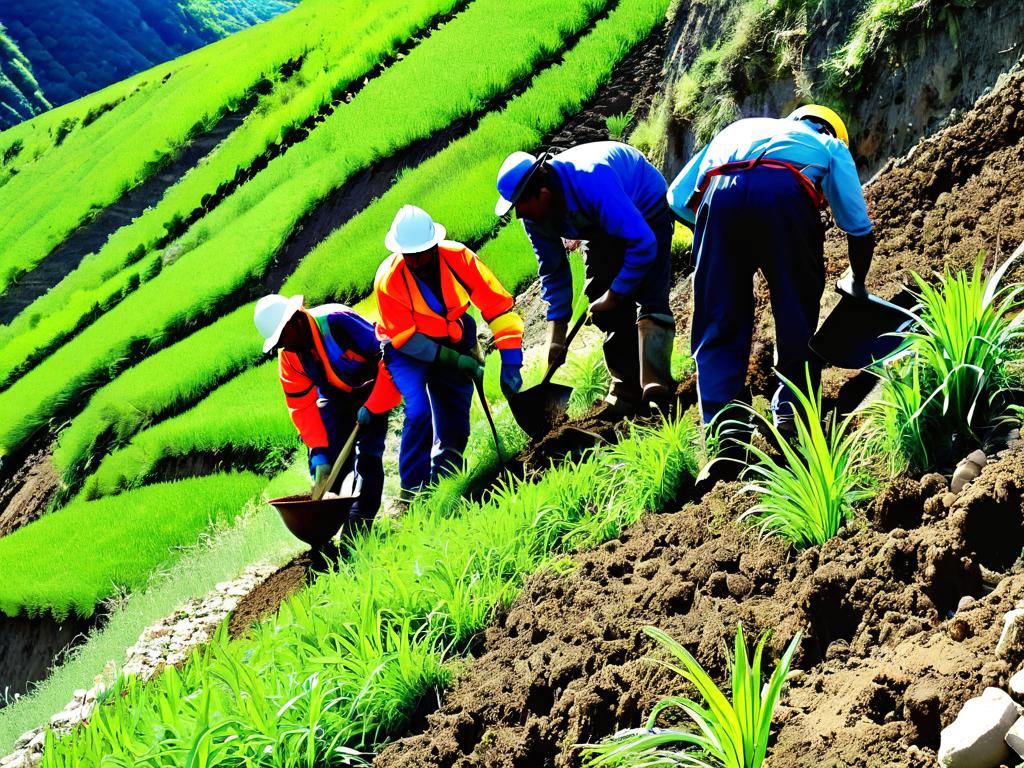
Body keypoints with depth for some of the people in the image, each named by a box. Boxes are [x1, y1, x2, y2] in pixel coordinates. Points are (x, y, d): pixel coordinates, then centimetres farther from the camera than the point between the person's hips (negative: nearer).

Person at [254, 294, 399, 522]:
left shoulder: (338, 322, -33)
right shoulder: (287, 355, -12)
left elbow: (389, 356, -31)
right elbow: (302, 405, -8)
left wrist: (372, 407, -28)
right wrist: (319, 451, -17)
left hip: (372, 390, -6)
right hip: (335, 396, 6)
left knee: (368, 456, -15)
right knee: (323, 463, -3)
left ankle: (360, 521, -12)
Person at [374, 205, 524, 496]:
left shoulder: (459, 258, -24)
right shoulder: (387, 280, -28)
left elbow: (497, 305, -22)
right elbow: (407, 339, -22)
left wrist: (510, 364, -27)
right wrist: (457, 361, -26)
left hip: (452, 338, 3)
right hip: (407, 349, -3)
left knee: (455, 417, -1)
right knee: (419, 411, -22)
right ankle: (412, 490, -10)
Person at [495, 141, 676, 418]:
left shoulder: (592, 182, -44)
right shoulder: (534, 214, -20)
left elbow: (643, 245, -41)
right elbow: (553, 271, -5)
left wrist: (613, 296, -30)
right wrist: (556, 332, -9)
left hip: (646, 213, -7)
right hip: (602, 225, 7)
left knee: (650, 301, -21)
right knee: (607, 312, -4)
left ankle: (656, 391, -27)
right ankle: (627, 392, 3)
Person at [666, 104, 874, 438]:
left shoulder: (737, 129, 45)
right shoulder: (830, 145, 39)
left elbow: (678, 196, 35)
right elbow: (859, 227, 35)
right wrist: (856, 284, 52)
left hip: (720, 195, 2)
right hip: (787, 194, -2)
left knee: (719, 322, 10)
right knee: (797, 311, 16)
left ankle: (719, 417, 1)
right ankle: (792, 407, 16)